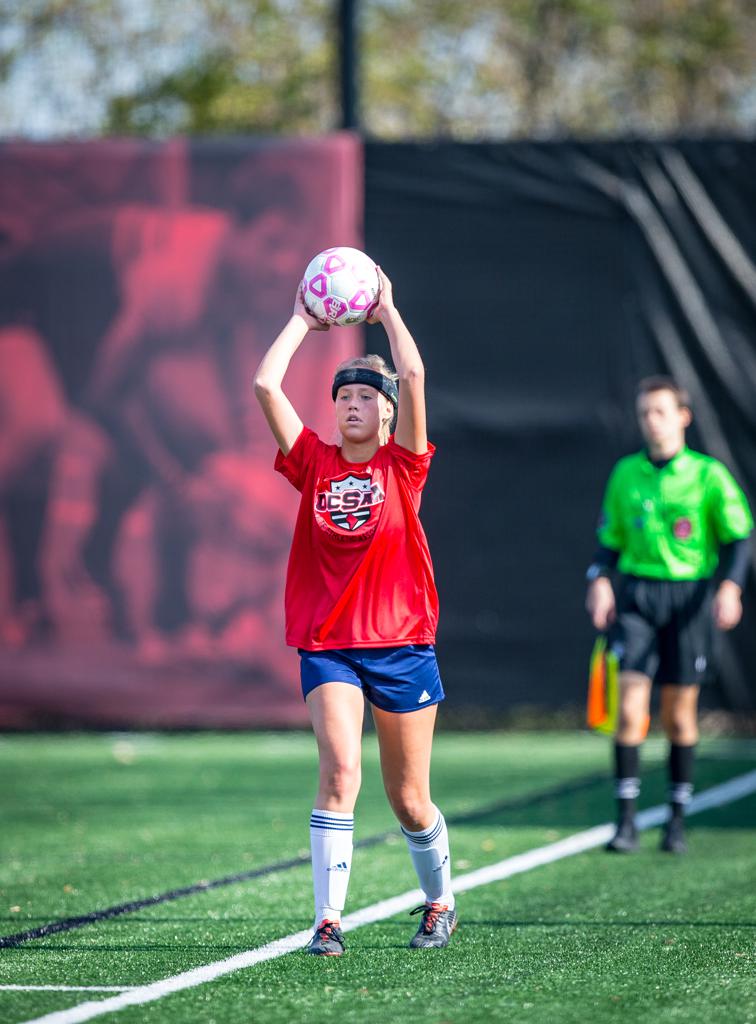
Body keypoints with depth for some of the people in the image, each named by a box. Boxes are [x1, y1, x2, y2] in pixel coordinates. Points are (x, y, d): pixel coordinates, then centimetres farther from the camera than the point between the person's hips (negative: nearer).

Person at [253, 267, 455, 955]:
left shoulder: (403, 466, 1)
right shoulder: (314, 464, 4)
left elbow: (414, 374, -12)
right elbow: (266, 385, -4)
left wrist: (387, 308, -3)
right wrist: (304, 321, 4)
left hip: (402, 645, 0)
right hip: (327, 646, 0)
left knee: (409, 801, 7)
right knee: (340, 772, -20)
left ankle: (440, 900, 33)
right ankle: (328, 919, -19)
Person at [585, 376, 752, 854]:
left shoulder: (709, 475, 0)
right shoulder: (625, 473, 9)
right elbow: (610, 539, 15)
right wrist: (600, 581, -3)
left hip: (689, 597, -2)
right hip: (636, 595, 2)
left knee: (680, 716, 3)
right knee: (630, 708, -10)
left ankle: (677, 820, 16)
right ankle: (626, 822, -8)